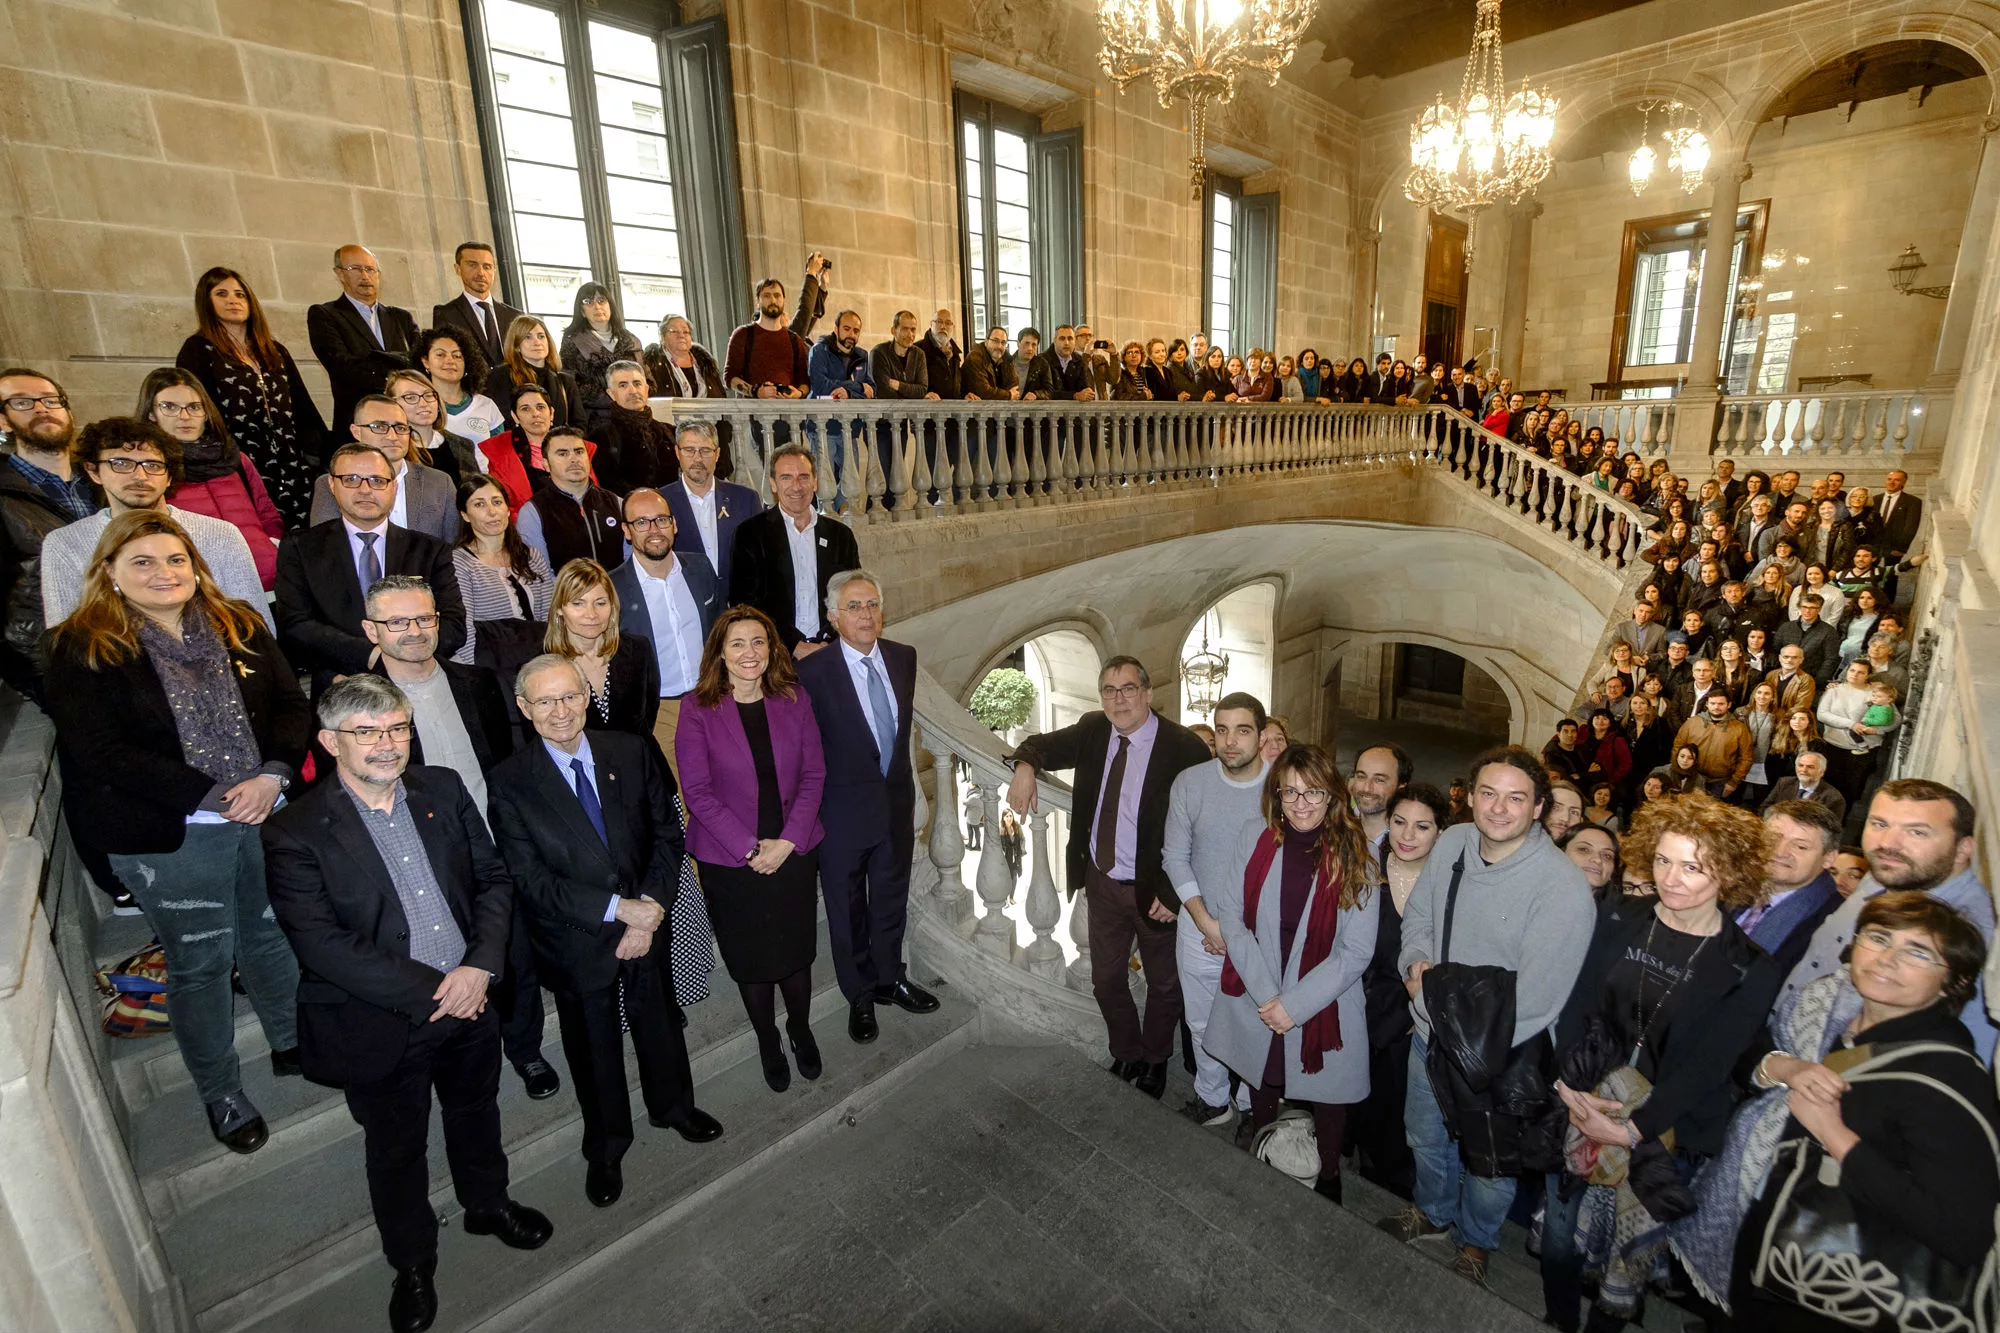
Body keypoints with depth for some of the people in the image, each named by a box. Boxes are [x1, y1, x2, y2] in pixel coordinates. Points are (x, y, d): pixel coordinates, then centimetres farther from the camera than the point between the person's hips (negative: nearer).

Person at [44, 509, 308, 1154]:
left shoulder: (240, 627, 4)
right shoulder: (82, 649, -7)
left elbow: (289, 703, 1)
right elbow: (100, 752, -14)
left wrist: (273, 775, -16)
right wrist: (213, 797, -21)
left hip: (268, 815, 3)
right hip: (168, 838, -3)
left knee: (276, 935, 18)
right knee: (199, 963, 11)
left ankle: (292, 1043, 41)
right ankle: (221, 1096, 30)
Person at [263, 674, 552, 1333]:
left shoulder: (443, 790, -5)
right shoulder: (295, 833, -17)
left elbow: (493, 878, -1)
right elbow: (322, 944, -21)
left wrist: (480, 965, -15)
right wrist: (430, 994, -20)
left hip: (470, 1001, 3)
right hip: (382, 1025, -3)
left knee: (476, 1113, 25)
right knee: (396, 1148, 20)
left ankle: (487, 1203, 53)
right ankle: (413, 1261, 46)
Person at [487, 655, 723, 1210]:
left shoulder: (632, 753, -9)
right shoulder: (510, 783, -16)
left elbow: (667, 832, -6)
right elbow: (531, 880, -18)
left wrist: (652, 906, -17)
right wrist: (617, 908, -23)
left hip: (646, 923, 2)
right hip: (576, 944, -2)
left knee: (660, 1024, 23)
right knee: (593, 1048, 20)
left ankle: (674, 1107, 52)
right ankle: (605, 1147, 46)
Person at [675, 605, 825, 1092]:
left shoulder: (794, 700, -2)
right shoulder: (698, 710, -10)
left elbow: (813, 775, -1)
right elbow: (697, 791, -10)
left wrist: (787, 842, -11)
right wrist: (750, 847, -14)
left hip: (794, 852, 2)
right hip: (730, 860, -2)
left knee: (797, 951, 14)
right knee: (750, 959, 14)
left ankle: (801, 1030, 41)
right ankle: (768, 1043, 38)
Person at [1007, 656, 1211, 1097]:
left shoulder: (1185, 748, -21)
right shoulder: (1092, 731, -5)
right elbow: (1041, 745, 9)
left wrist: (1174, 894, -18)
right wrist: (1025, 767, -15)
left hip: (1156, 888, -4)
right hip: (1103, 882, 4)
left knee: (1164, 983, 19)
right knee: (1107, 979, 20)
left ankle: (1155, 1060, 47)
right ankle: (1125, 1055, 46)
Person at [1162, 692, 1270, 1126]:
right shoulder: (1189, 783, -10)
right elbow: (1174, 856, -3)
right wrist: (1206, 922, -11)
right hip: (1200, 927, 2)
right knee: (1203, 1024, 18)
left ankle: (1253, 1103, 40)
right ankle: (1212, 1100, 41)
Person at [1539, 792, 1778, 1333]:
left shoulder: (1749, 969, -10)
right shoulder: (1619, 918, -4)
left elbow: (1706, 1066, -11)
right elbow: (1576, 1005, -2)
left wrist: (1633, 1129, -15)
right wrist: (1570, 1087, -12)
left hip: (1665, 1129, -2)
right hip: (1581, 1106, 2)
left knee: (1635, 1247, 8)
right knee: (1558, 1231, 13)